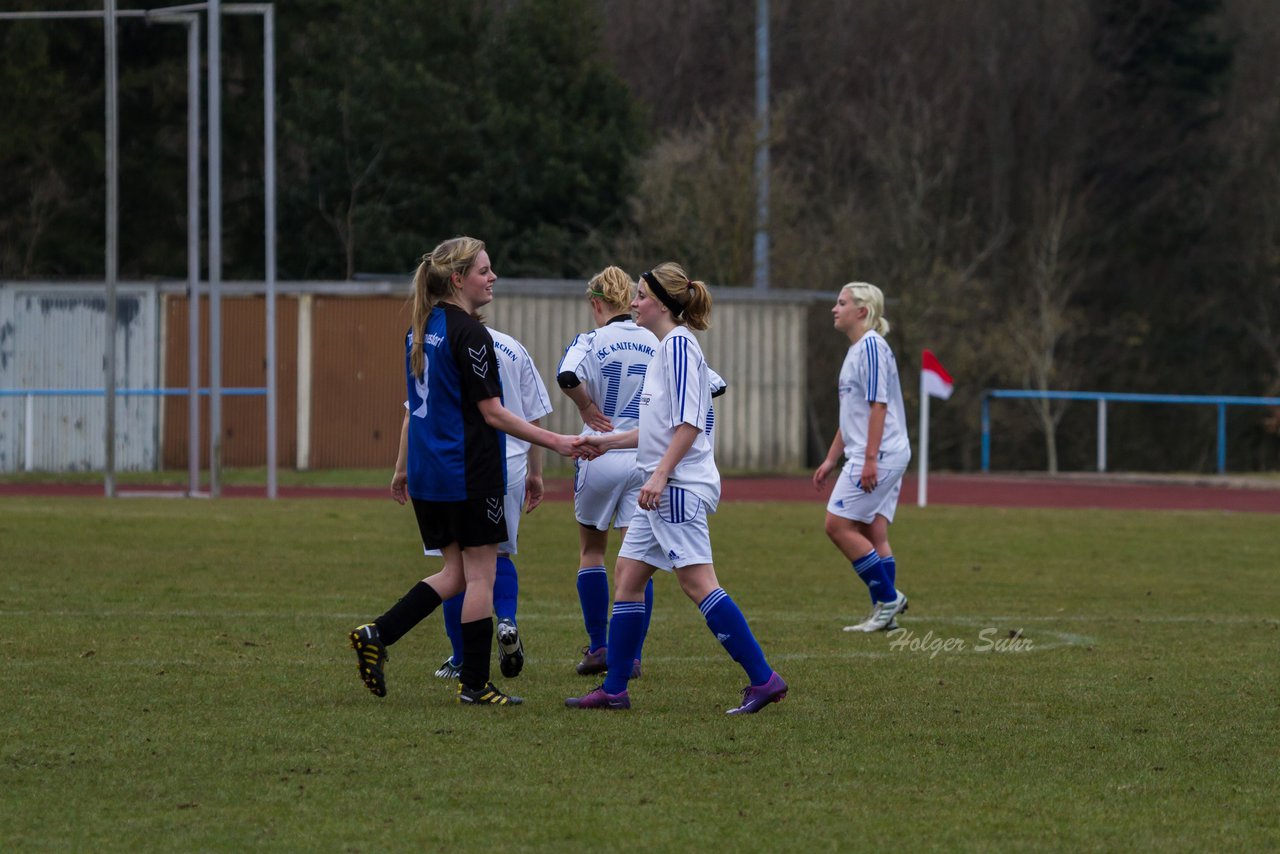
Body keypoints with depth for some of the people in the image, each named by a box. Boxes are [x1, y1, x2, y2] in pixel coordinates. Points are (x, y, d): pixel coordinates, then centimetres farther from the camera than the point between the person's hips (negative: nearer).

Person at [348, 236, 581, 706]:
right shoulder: (468, 333, -15)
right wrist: (553, 441, -11)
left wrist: (402, 468, 24)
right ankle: (474, 683, 4)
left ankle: (376, 635, 4)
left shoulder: (420, 330, 11)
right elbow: (491, 412, -16)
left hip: (428, 473, 8)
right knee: (480, 575, 1)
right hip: (470, 472, -8)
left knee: (456, 572, 15)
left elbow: (414, 408, 17)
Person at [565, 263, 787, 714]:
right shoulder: (666, 347, 18)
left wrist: (660, 474, -24)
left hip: (680, 486, -11)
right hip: (663, 490, 11)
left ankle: (763, 679, -15)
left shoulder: (679, 345, -12)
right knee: (627, 575, 10)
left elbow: (688, 422, -20)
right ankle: (614, 690, 13)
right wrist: (608, 440, 29)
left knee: (696, 581, -14)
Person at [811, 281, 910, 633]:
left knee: (838, 524, -10)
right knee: (872, 534, 7)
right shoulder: (857, 350, 19)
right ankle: (885, 614, 7)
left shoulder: (872, 347, -12)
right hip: (872, 457, 10)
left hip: (879, 456, -10)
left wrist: (870, 459, -22)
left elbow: (878, 406, -19)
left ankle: (888, 597, -6)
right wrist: (831, 459, 26)